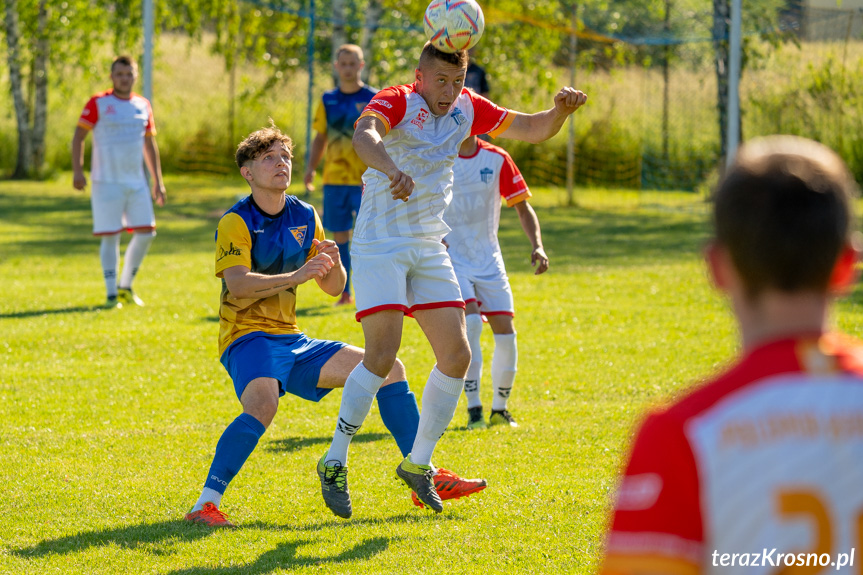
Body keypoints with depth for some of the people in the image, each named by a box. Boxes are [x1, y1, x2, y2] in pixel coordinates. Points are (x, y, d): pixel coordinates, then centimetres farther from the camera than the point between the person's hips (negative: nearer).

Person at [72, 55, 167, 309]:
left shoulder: (143, 105, 12)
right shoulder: (98, 104, -3)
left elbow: (149, 145, 18)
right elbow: (78, 137, -4)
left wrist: (157, 182, 16)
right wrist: (77, 170, -17)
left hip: (137, 182, 5)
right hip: (106, 182, -5)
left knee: (146, 233, 1)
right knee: (110, 236, -5)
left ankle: (126, 287, 17)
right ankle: (111, 294, 3)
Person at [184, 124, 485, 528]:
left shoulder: (305, 218, 11)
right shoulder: (236, 223, -9)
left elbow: (334, 289, 14)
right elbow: (237, 284, -25)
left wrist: (333, 264, -10)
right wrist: (295, 276, -36)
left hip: (292, 341, 8)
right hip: (248, 338, -7)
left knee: (389, 369, 4)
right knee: (262, 404, -38)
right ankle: (206, 504, -36)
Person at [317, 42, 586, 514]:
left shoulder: (468, 110, 6)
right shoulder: (396, 102, -14)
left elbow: (533, 130, 12)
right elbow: (364, 137, -36)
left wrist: (560, 110, -11)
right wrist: (392, 170, -57)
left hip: (430, 249, 7)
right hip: (380, 247, -7)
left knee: (457, 355, 1)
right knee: (381, 356, -17)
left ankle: (418, 462, 15)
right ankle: (335, 459, -4)